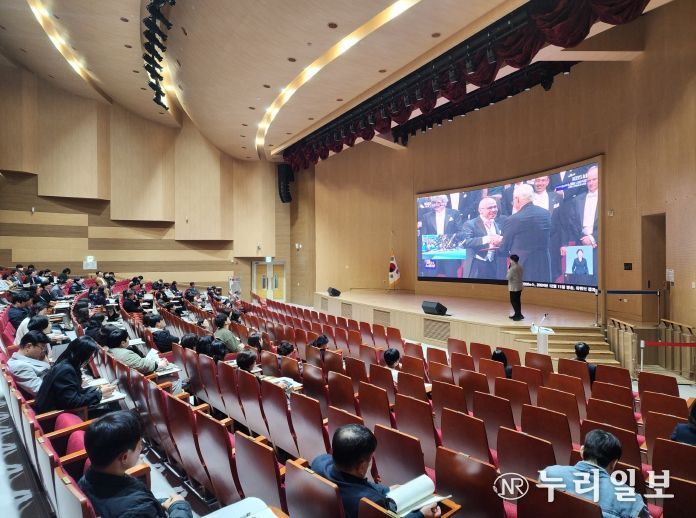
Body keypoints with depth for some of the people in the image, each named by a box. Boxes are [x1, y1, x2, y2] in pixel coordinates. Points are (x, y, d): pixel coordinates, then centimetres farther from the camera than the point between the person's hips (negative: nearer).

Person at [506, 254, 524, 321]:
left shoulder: (513, 268, -21)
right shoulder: (520, 267, 7)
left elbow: (508, 277, -18)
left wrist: (508, 271, -2)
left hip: (514, 287, -9)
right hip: (519, 286, 9)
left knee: (513, 301, -2)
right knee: (518, 301, 15)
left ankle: (518, 315, -3)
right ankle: (517, 314, 22)